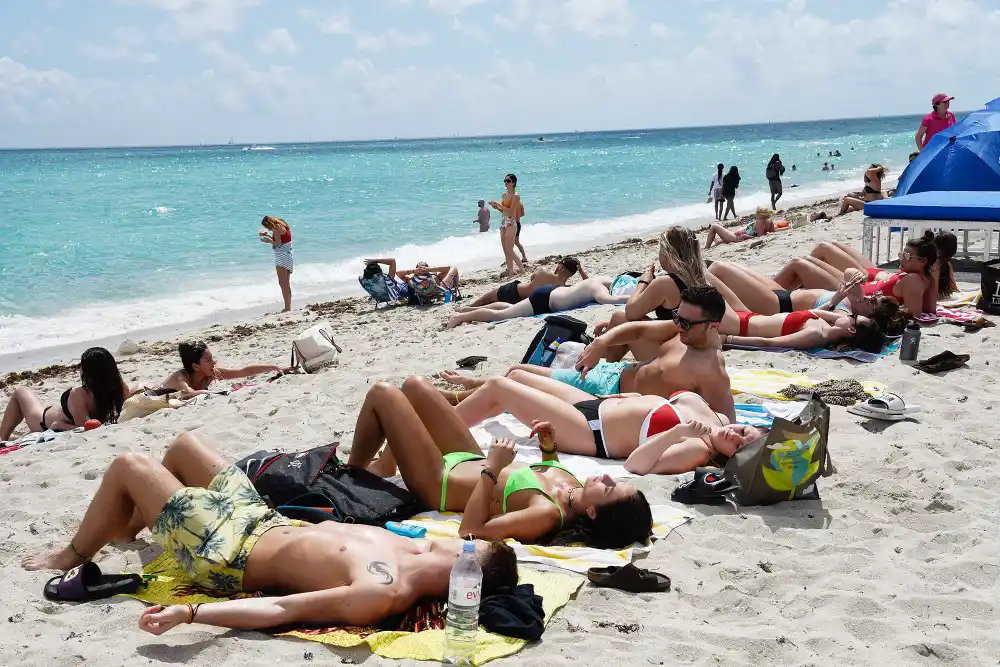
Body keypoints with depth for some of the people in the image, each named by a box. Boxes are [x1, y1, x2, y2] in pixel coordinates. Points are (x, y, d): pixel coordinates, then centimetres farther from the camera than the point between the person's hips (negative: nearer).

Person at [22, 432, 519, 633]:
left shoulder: (380, 595, -40)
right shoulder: (423, 550, -18)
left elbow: (279, 610, -42)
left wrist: (188, 613, -45)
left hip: (226, 555, -8)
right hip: (268, 522, 8)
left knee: (128, 465, 8)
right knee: (183, 443, 27)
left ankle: (72, 555, 36)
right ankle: (120, 526, 56)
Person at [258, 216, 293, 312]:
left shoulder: (276, 228, -14)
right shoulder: (282, 226, 14)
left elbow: (278, 244, -18)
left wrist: (269, 241, -2)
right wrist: (267, 235, 20)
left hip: (282, 256, -10)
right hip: (288, 257, 10)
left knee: (283, 283, -10)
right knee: (286, 284, 15)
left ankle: (287, 308, -14)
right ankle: (288, 308, 20)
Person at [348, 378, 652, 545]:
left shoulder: (548, 515, -40)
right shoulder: (572, 485, -17)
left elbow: (470, 530, -42)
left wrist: (491, 469, -41)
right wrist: (550, 449, -7)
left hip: (438, 482, -8)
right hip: (470, 458, 8)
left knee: (382, 394, -3)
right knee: (413, 385, 18)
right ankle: (384, 466, 38)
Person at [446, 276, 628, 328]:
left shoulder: (604, 280, 3)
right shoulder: (599, 288, -23)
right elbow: (608, 300, -45)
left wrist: (629, 296, 13)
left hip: (550, 292, 10)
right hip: (544, 300, -10)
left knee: (509, 308, 25)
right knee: (501, 315, -5)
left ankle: (465, 311, 32)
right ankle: (461, 316, 3)